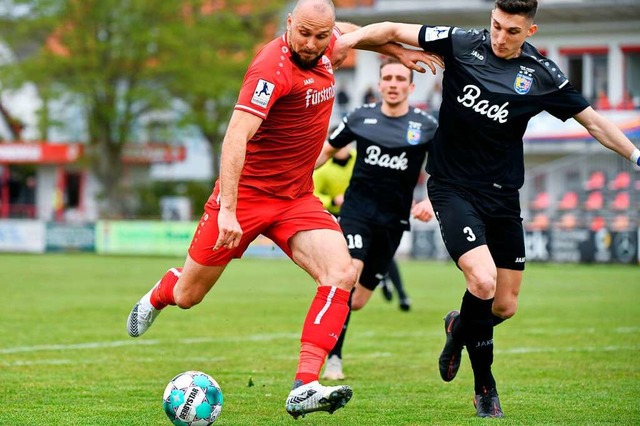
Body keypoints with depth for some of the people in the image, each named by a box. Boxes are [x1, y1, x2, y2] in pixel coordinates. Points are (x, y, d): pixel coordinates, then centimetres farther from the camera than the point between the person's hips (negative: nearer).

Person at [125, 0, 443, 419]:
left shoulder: (323, 50, -1)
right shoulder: (273, 69, -24)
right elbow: (236, 137, -33)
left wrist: (397, 50, 29)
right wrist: (227, 209, -41)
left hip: (297, 197, 6)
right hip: (246, 194, -6)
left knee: (341, 274, -19)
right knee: (187, 296, 8)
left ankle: (304, 389, -24)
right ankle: (159, 295, 48)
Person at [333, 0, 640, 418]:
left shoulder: (543, 75, -3)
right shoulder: (462, 45, -8)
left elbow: (593, 121, 5)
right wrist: (350, 38, -20)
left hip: (503, 195, 3)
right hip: (453, 188, -3)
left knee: (505, 306, 5)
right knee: (483, 281, -22)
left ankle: (460, 327, 42)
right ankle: (485, 388, -3)